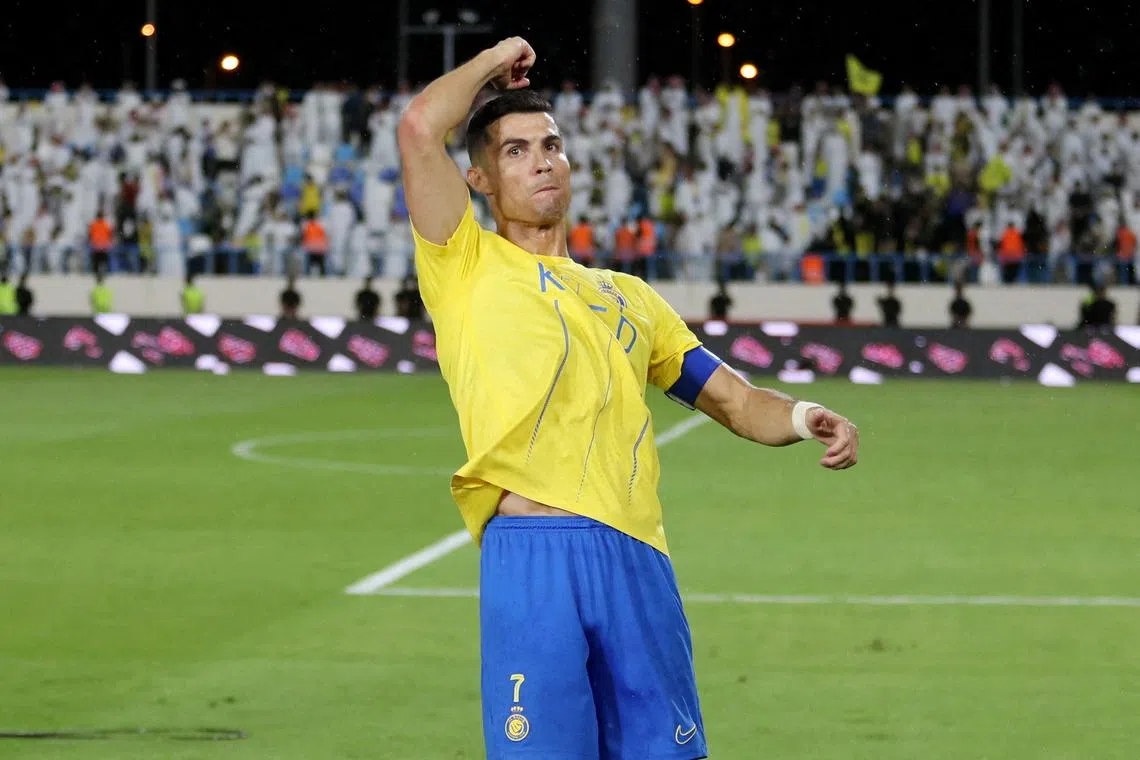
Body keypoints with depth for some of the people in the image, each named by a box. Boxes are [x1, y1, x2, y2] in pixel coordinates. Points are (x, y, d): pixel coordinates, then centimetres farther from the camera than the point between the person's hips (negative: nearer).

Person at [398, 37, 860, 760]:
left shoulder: (626, 296, 26)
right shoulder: (468, 267, 11)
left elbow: (733, 399, 26)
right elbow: (420, 128, -2)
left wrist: (808, 418, 4)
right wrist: (494, 61, 15)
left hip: (638, 560, 4)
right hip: (531, 556, -4)